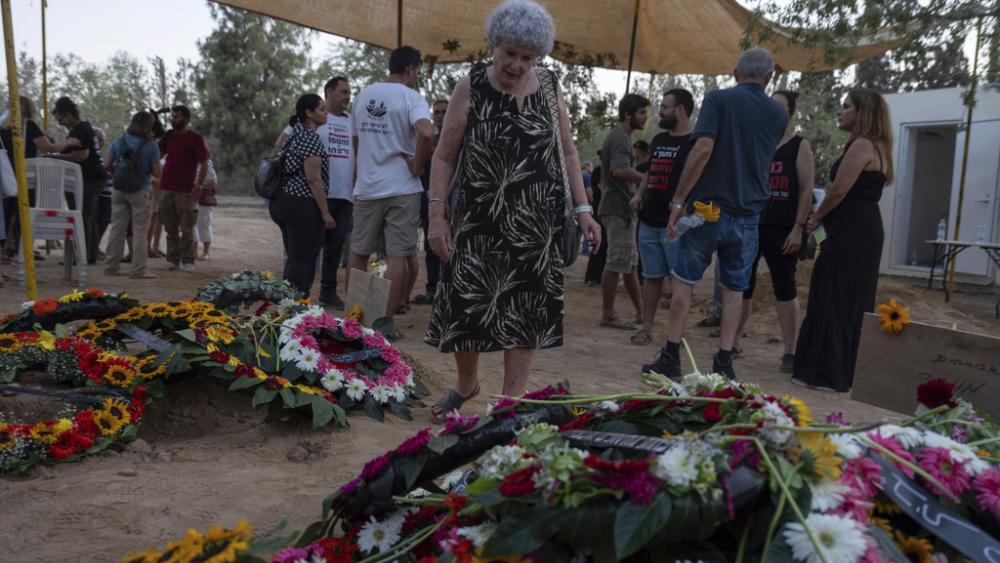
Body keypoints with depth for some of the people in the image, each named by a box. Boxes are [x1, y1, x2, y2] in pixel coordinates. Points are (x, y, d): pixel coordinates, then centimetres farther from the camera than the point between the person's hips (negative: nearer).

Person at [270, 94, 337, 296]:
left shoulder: (295, 134, 17)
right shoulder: (311, 138, -12)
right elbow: (313, 179, -18)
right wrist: (325, 212, -16)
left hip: (283, 202, 10)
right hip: (302, 205, -10)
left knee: (293, 259, 14)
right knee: (303, 261, -5)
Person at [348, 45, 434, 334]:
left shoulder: (364, 95, 11)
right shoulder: (411, 97, -8)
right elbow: (426, 133, -27)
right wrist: (417, 167, -14)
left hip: (366, 188, 5)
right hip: (401, 189, -5)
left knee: (358, 253, 14)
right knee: (398, 257, 1)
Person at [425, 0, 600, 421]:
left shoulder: (550, 87, 4)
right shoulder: (470, 87, -3)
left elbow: (568, 152, 10)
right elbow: (444, 157, 0)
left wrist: (582, 209, 2)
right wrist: (436, 215, -8)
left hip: (536, 218, 2)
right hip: (479, 215, -1)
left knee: (525, 310, 2)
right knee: (466, 304, 2)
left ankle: (512, 400, 13)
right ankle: (466, 382, 28)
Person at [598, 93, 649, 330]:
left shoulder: (616, 137, 20)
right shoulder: (621, 138, -13)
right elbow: (620, 171, -29)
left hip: (621, 208, 11)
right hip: (619, 209, -11)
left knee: (630, 263, 13)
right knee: (617, 263, -6)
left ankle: (641, 311, 20)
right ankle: (608, 315, 0)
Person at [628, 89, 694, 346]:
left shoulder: (694, 142, -6)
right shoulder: (658, 140, 17)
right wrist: (639, 194, 9)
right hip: (649, 221, 7)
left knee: (678, 279, -3)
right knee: (652, 276, 11)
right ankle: (646, 327, 16)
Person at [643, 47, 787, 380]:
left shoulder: (718, 99, -4)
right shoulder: (779, 114, 9)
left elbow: (703, 149, -16)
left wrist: (679, 199, -13)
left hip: (708, 207, -3)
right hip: (747, 215, 3)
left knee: (684, 282, 5)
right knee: (735, 290, 10)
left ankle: (671, 358, 9)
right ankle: (723, 364, 12)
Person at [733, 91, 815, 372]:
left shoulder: (800, 146, 3)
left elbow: (807, 189, -3)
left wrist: (798, 228, -11)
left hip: (782, 230, -4)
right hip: (748, 225, 4)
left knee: (785, 289, 0)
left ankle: (789, 351, 5)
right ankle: (732, 342, 16)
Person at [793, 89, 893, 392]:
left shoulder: (861, 145, -13)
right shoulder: (875, 146, 19)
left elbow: (839, 190, -18)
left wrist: (817, 218, -2)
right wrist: (824, 219, 11)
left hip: (851, 233, -10)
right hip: (862, 231, 10)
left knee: (833, 301, -6)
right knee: (853, 302, 13)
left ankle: (828, 374, -2)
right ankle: (849, 371, 21)